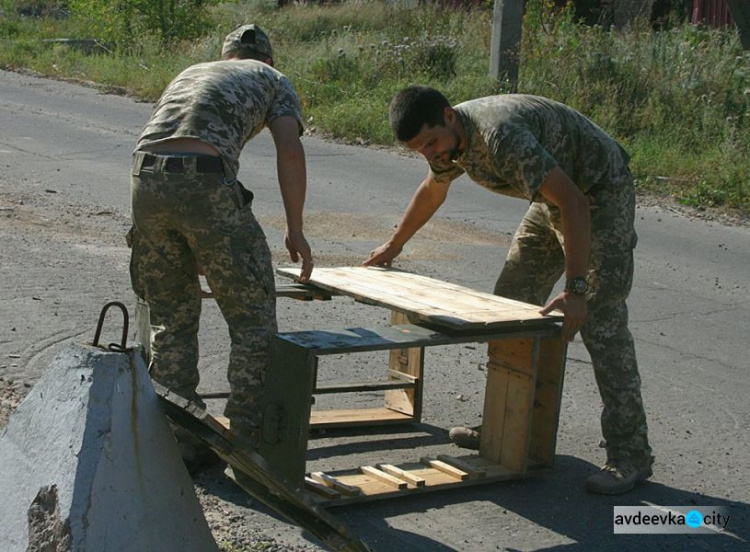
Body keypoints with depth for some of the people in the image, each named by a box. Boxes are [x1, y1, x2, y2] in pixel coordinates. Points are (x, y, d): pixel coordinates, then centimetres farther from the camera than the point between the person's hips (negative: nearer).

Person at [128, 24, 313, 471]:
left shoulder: (189, 73, 37)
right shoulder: (273, 79, 24)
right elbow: (290, 151, 5)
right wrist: (296, 230, 9)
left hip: (145, 178, 5)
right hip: (206, 182, -5)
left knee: (171, 316, 17)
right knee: (252, 317, 8)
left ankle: (182, 443, 21)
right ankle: (249, 446, 9)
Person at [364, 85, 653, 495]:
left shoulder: (500, 134, -35)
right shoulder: (450, 139, -5)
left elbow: (573, 202, -38)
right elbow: (432, 191, 18)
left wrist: (575, 288, -42)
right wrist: (394, 244, 29)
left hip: (600, 194, -9)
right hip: (551, 200, 9)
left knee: (601, 322, -17)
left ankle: (630, 453, -12)